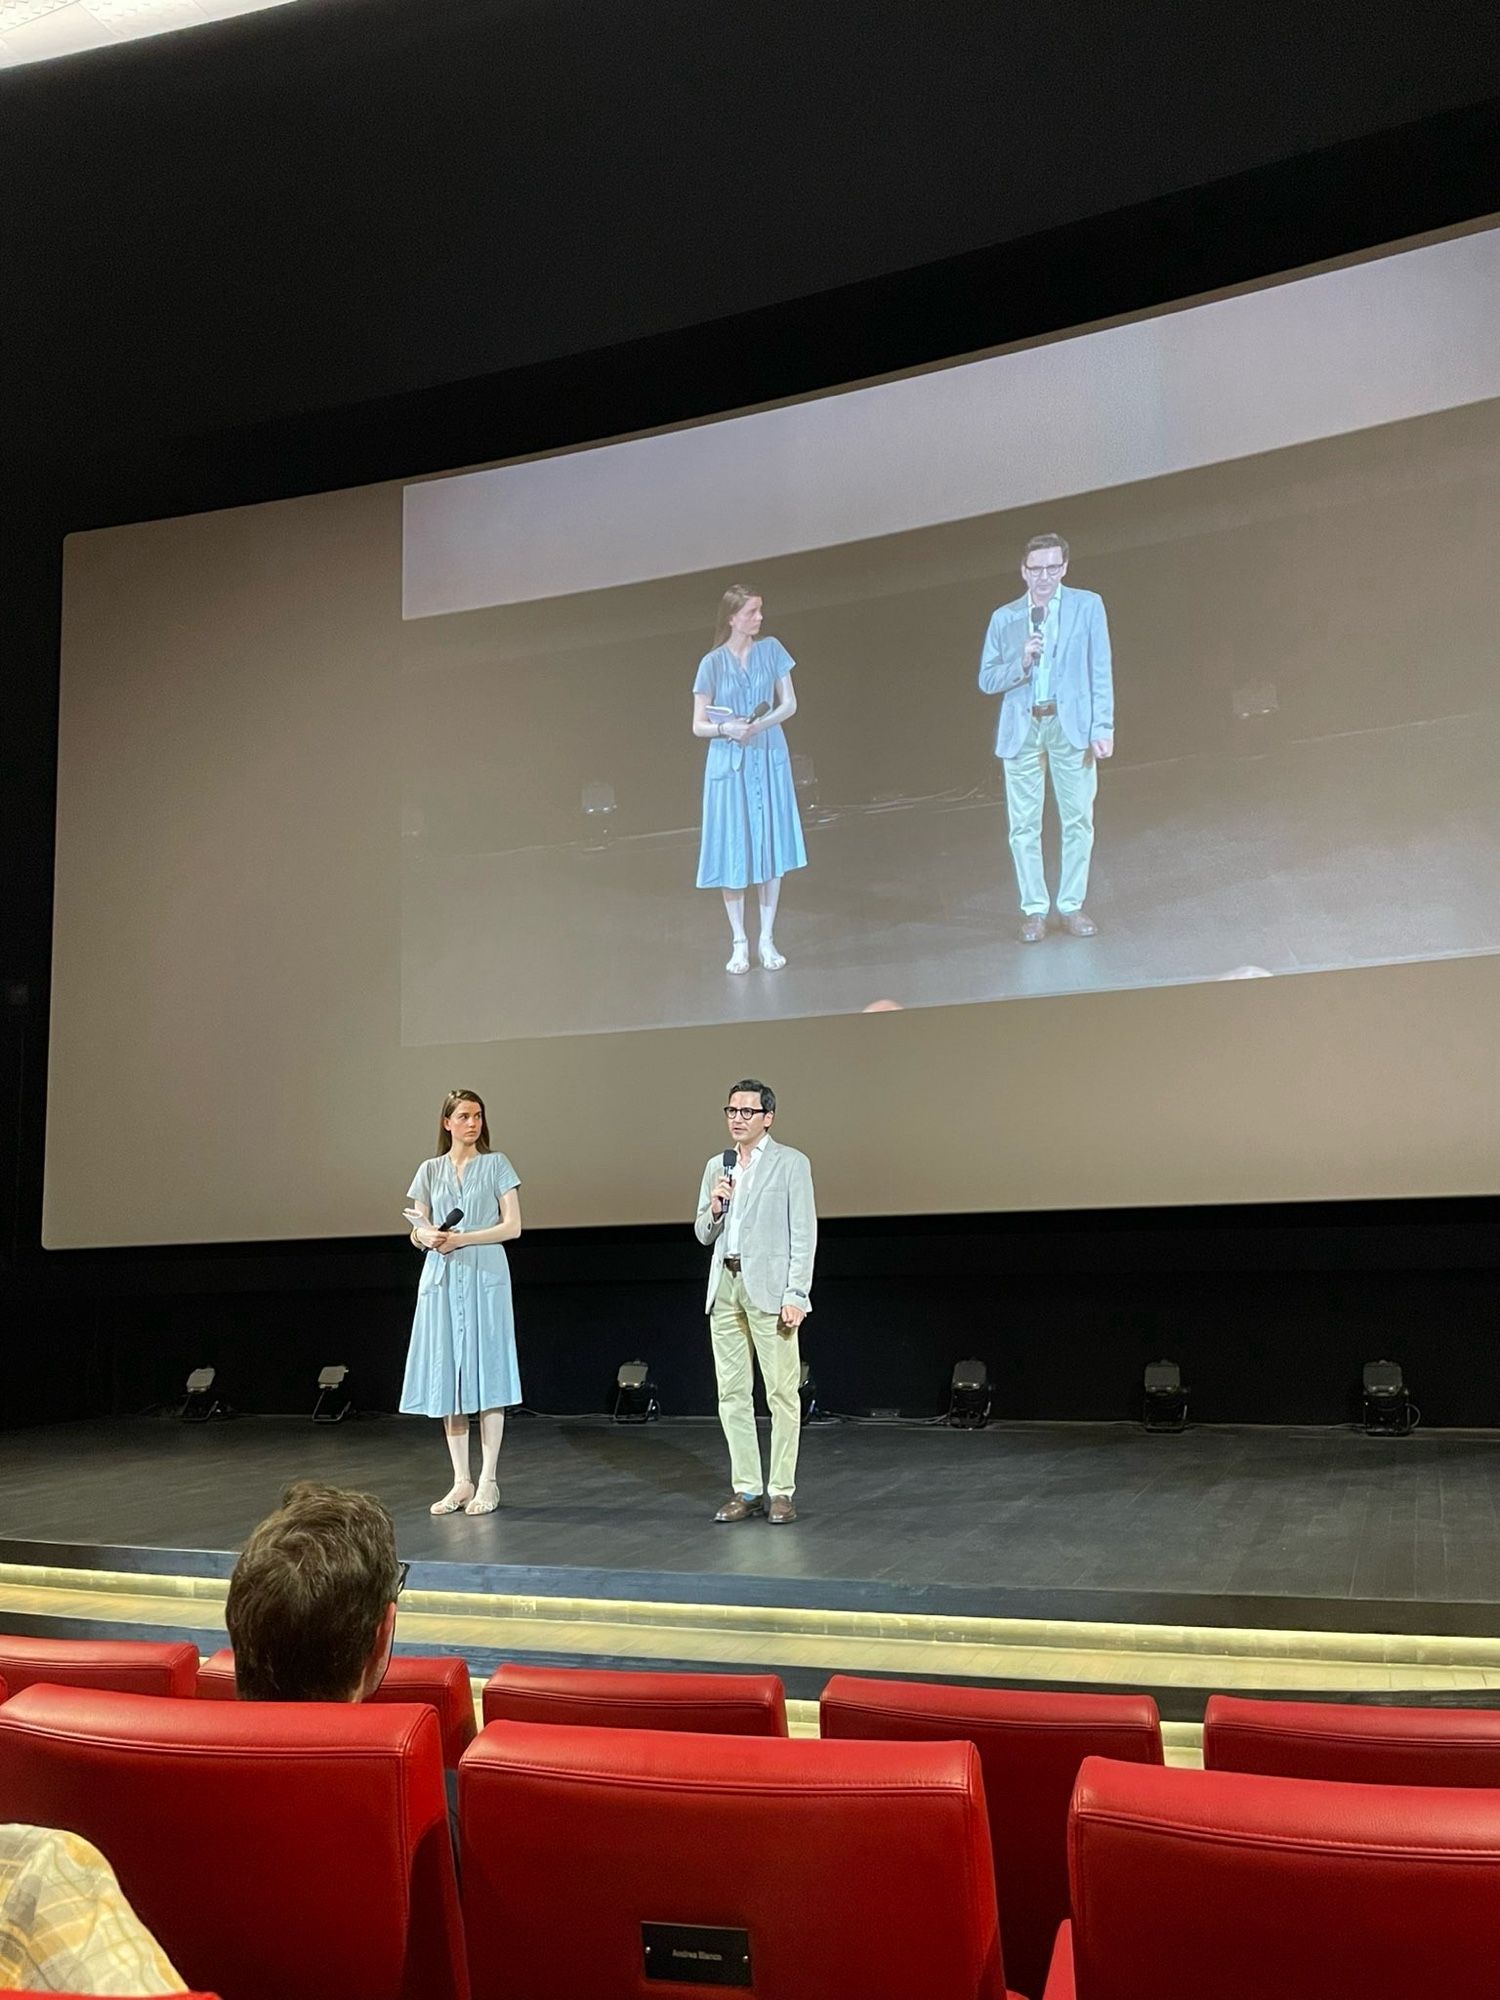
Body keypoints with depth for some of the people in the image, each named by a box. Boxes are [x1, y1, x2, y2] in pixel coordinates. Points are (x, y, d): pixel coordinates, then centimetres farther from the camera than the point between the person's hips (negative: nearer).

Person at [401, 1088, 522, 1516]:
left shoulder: (496, 1165, 3)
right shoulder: (429, 1171, 12)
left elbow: (512, 1226, -3)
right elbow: (417, 1231, 11)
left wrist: (462, 1239, -12)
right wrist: (428, 1236, -13)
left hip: (485, 1277, -3)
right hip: (441, 1280, 3)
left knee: (486, 1376, -3)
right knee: (447, 1378, 3)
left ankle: (488, 1482, 2)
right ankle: (461, 1481, 10)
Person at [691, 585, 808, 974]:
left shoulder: (771, 650, 0)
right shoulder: (712, 663, -6)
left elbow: (789, 705, 2)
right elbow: (698, 725, -3)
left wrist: (759, 725, -16)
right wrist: (726, 728, -23)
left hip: (770, 758, 2)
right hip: (729, 763, -2)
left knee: (771, 847, 4)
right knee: (732, 850, 1)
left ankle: (767, 939, 14)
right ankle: (739, 942, 13)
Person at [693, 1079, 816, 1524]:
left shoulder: (791, 1163, 0)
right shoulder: (716, 1166, 16)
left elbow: (804, 1234, -5)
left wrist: (796, 1294, -13)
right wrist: (714, 1207, -3)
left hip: (768, 1287, -5)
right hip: (724, 1286, 5)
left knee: (782, 1393, -4)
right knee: (732, 1393, 6)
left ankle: (782, 1492, 3)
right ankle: (747, 1490, 14)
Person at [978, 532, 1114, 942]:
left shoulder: (1087, 605, 5)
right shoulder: (1004, 618, 8)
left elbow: (1101, 671, 2)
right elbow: (986, 680, 6)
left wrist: (1103, 727, -6)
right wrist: (1021, 663, -12)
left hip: (1071, 724, -1)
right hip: (1022, 727, 1)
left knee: (1078, 820, 1)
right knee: (1024, 825, 1)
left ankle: (1072, 905, 12)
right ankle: (1034, 909, 10)